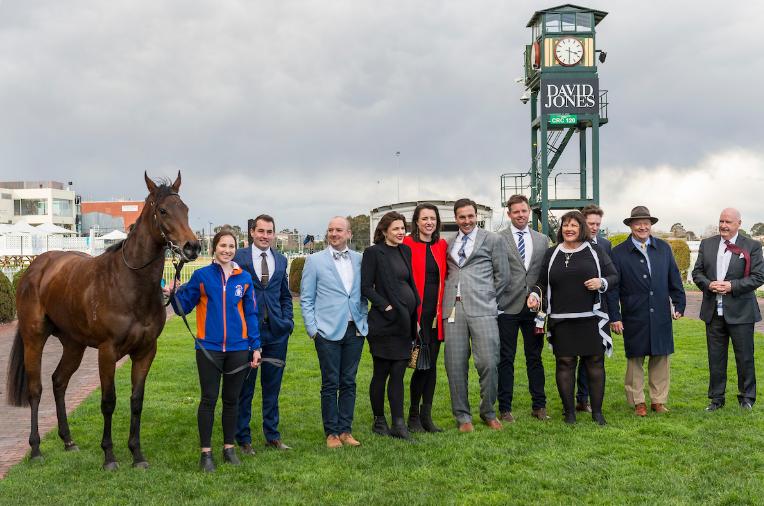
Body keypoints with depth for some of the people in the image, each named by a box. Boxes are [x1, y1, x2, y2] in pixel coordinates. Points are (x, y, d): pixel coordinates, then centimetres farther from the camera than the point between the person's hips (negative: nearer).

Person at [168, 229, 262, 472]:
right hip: (209, 347, -2)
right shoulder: (202, 275, -2)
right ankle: (206, 452, 11)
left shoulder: (244, 278, 3)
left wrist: (255, 346, 5)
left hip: (238, 348, 2)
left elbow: (250, 314, 7)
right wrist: (173, 295, -20)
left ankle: (229, 447, 24)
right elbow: (184, 306, 0)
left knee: (231, 400, 12)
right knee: (208, 399, 2)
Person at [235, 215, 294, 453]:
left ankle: (272, 435, 23)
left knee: (272, 385, 12)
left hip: (276, 330, 4)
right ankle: (243, 438, 15)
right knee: (245, 386, 4)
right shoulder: (239, 258, -3)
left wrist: (288, 320, 5)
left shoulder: (281, 260, 11)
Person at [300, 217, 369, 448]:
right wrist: (312, 329, -4)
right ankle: (331, 432, 11)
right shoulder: (315, 260, 0)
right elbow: (306, 298, 1)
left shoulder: (359, 260, 7)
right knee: (330, 384, 2)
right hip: (328, 331, -3)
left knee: (349, 383, 8)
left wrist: (363, 318, 6)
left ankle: (345, 430, 16)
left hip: (355, 330, 3)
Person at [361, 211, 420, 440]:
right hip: (385, 322, -6)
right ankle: (379, 420, 16)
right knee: (381, 373, 4)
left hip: (404, 322, 6)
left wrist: (415, 316, 12)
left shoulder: (405, 251, 14)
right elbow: (366, 287, -9)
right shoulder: (373, 252, -6)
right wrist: (385, 306, -16)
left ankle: (398, 424, 4)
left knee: (398, 374, 4)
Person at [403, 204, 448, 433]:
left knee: (432, 363, 8)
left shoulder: (442, 246, 12)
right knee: (422, 363, -6)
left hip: (436, 313, 5)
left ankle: (426, 416, 16)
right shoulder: (407, 245, -5)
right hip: (416, 312, -5)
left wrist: (443, 307, 7)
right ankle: (413, 416, 8)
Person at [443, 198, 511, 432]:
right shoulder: (449, 244, 18)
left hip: (482, 309, -3)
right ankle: (463, 416, 13)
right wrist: (449, 296, 8)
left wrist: (487, 297, 5)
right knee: (455, 365, 2)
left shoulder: (492, 240, 8)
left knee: (488, 363, -7)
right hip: (453, 308, 3)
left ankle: (488, 412, 13)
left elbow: (503, 276, 7)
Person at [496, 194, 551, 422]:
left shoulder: (542, 240, 12)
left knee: (535, 358, 10)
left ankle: (539, 406, 18)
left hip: (534, 306, 3)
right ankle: (505, 408, 9)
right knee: (506, 359, 2)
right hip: (508, 307, -3)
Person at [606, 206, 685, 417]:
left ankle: (658, 401, 18)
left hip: (661, 316, 3)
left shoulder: (663, 248, 8)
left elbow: (674, 279, 12)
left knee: (661, 359, 7)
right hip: (634, 318, -3)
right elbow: (613, 288, -3)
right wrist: (615, 317, -7)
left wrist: (679, 305, 7)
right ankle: (638, 402, 15)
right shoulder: (619, 253, -2)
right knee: (635, 361, 4)